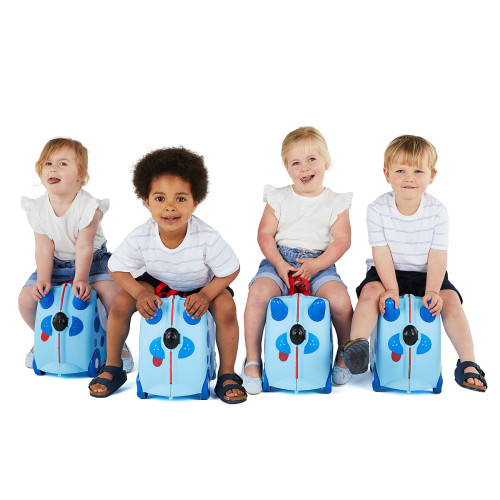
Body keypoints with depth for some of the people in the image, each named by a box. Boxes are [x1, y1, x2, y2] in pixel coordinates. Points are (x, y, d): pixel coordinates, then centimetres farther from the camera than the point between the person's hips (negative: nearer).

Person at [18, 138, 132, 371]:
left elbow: (84, 248, -22)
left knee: (113, 293, -28)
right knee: (26, 298, -12)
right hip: (55, 264, 4)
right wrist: (43, 279, -21)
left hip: (92, 261, -3)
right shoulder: (37, 209, -10)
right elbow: (44, 249, -10)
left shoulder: (89, 207, -21)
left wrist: (81, 279, -29)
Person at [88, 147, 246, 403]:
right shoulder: (140, 238, -28)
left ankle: (227, 374, -7)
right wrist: (140, 293, -28)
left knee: (226, 306, -29)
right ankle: (112, 368, 5)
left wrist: (205, 295, -32)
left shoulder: (207, 237, -33)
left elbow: (231, 270, -20)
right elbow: (117, 268, -13)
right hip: (159, 284, 2)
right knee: (122, 301, -18)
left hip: (203, 287, -2)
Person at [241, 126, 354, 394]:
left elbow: (342, 240, 0)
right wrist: (279, 264, -12)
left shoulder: (336, 202, 6)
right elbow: (265, 234, 4)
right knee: (257, 293, -28)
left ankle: (345, 352, 5)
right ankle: (252, 360, -10)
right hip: (279, 261, 1)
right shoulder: (278, 198, 8)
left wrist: (316, 264, -15)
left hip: (320, 264, 0)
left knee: (340, 300, -27)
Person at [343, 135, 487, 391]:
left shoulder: (437, 211, -11)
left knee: (450, 298, -19)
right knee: (370, 291, -28)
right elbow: (382, 254, -14)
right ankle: (357, 343, -31)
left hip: (426, 274, 1)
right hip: (387, 272, 0)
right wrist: (391, 289, -23)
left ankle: (468, 363, -14)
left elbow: (437, 256, -12)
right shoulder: (377, 209, -13)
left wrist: (432, 291, -24)